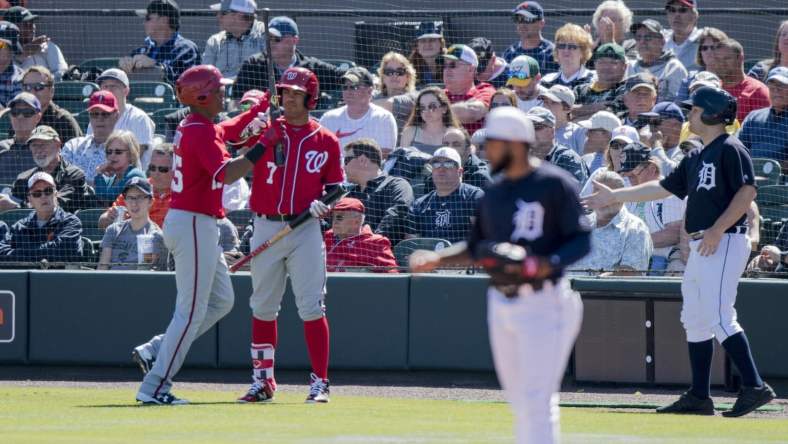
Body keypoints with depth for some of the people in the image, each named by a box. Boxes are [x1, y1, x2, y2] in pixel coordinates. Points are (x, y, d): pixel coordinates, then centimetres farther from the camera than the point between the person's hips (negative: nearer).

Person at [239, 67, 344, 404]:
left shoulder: (326, 142, 6)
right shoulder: (266, 132, 6)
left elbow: (336, 187, 10)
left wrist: (323, 205, -11)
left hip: (305, 230, -2)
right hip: (266, 228, 2)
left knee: (311, 307, -7)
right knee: (263, 307, 8)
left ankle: (320, 382, -3)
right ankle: (262, 380, 17)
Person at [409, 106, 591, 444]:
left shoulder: (554, 184, -8)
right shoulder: (494, 193, 14)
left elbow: (581, 241, -11)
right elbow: (476, 250, 21)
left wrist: (549, 264, -27)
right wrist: (438, 259, 6)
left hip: (543, 304, -7)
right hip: (501, 303, 7)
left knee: (537, 401, -12)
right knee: (520, 401, 13)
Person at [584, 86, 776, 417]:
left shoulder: (730, 150, -8)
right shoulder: (697, 159, 20)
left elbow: (747, 192, -18)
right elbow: (662, 188, 26)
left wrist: (717, 230, -22)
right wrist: (614, 197, 29)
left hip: (725, 243, -10)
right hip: (700, 247, 10)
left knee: (719, 316, -19)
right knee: (695, 319, 10)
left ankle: (754, 387, -21)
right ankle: (699, 397, 14)